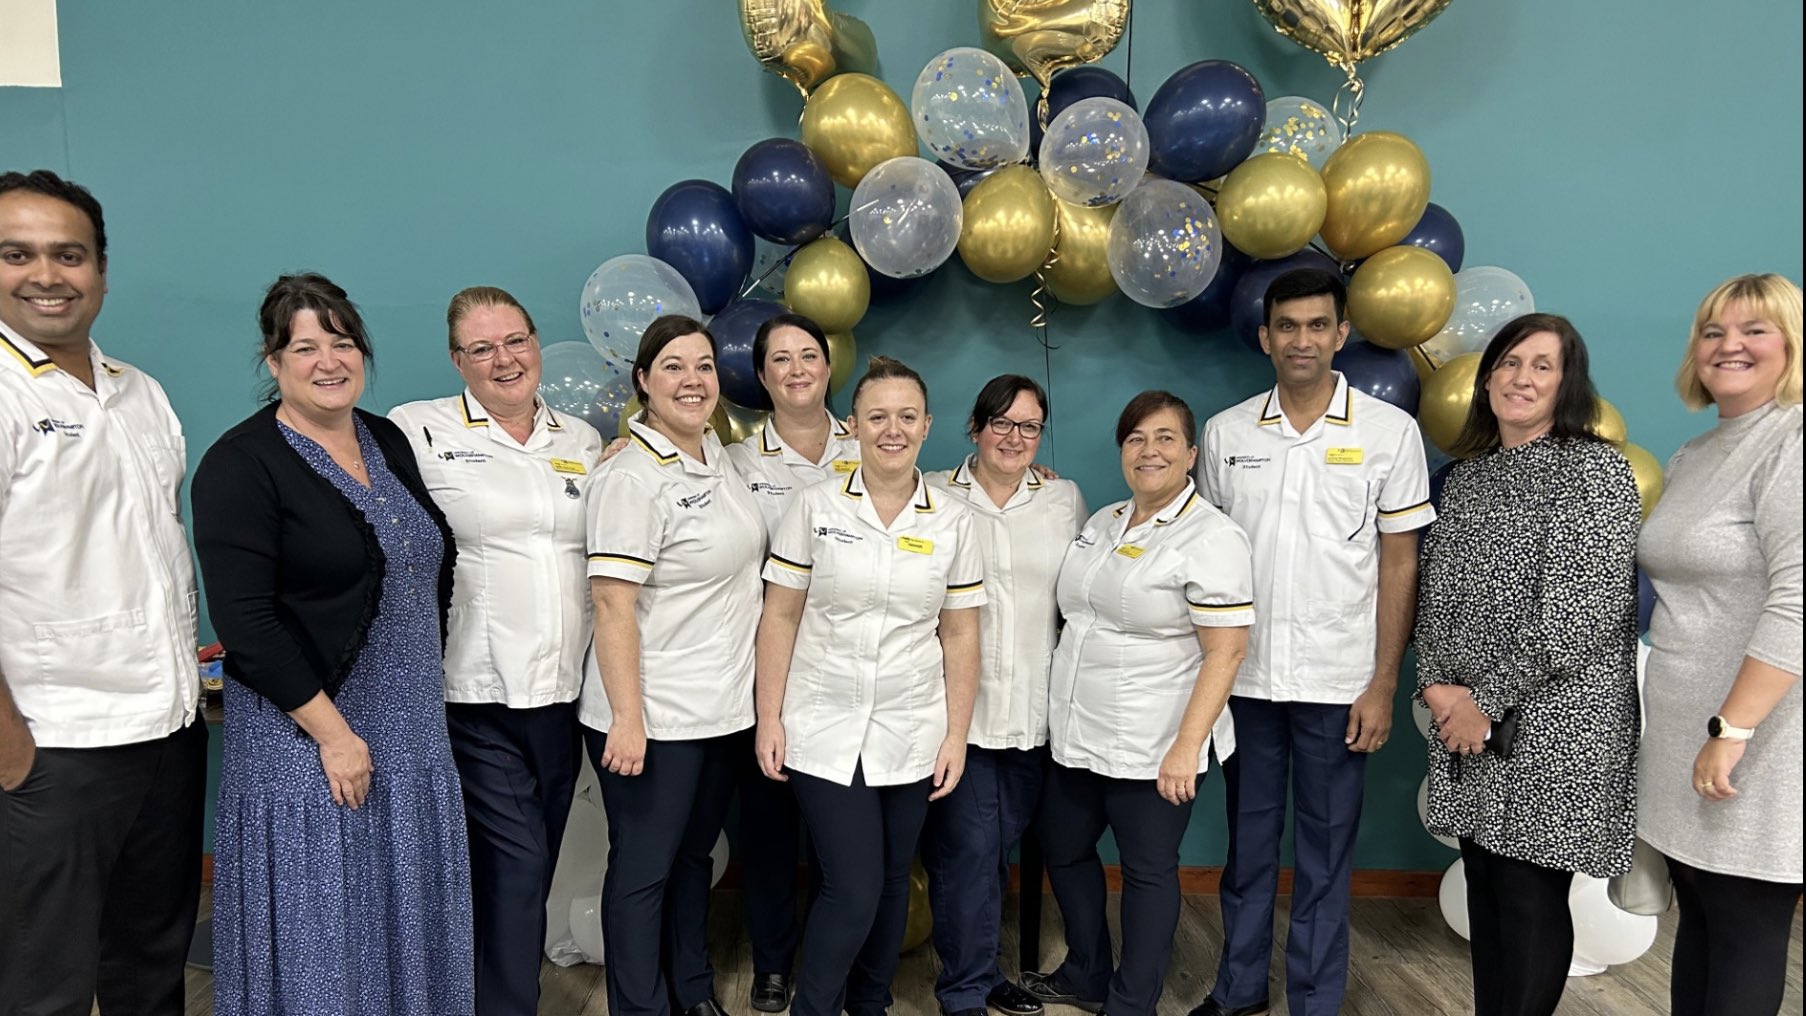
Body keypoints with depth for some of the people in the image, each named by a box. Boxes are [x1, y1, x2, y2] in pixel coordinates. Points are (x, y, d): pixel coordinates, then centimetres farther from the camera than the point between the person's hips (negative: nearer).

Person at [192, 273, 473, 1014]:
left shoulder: (392, 443, 8)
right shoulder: (241, 464, -11)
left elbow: (437, 570, 16)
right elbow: (245, 622, -17)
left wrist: (425, 674, 10)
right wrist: (333, 731, -17)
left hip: (412, 732, 6)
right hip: (308, 737, -6)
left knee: (409, 925, 15)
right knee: (318, 934, 8)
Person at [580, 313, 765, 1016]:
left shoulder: (717, 452, 7)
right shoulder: (634, 479, -17)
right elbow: (612, 605, -20)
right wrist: (626, 720, -22)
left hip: (724, 708, 8)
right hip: (654, 719, -8)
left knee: (695, 855, 21)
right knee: (644, 871, 8)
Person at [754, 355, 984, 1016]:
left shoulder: (952, 521, 1)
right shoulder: (816, 506, -3)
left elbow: (960, 635, 4)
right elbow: (779, 617, -1)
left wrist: (956, 736, 2)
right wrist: (770, 719, -4)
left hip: (911, 737, 2)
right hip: (824, 733, -2)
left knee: (891, 882, 13)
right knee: (852, 889, -5)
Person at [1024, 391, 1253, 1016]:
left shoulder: (1211, 537, -14)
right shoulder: (1102, 522, 9)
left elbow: (1225, 651, -18)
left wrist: (1187, 747, -22)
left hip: (1150, 748, -8)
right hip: (1076, 734, 8)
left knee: (1148, 871, 8)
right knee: (1063, 851, 19)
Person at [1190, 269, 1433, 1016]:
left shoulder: (1390, 431, -2)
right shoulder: (1225, 432, 3)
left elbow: (1399, 564, -1)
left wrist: (1384, 684, -6)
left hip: (1336, 684, -2)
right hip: (1241, 677, 2)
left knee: (1325, 852, 9)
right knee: (1247, 840, 15)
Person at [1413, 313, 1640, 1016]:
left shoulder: (1594, 470, -8)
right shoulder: (1469, 472, 12)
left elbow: (1583, 609, -16)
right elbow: (1436, 589, 13)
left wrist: (1490, 701, -14)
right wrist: (1437, 683, -2)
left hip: (1551, 725, -6)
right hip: (1465, 721, 6)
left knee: (1530, 895, 1)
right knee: (1484, 884, 14)